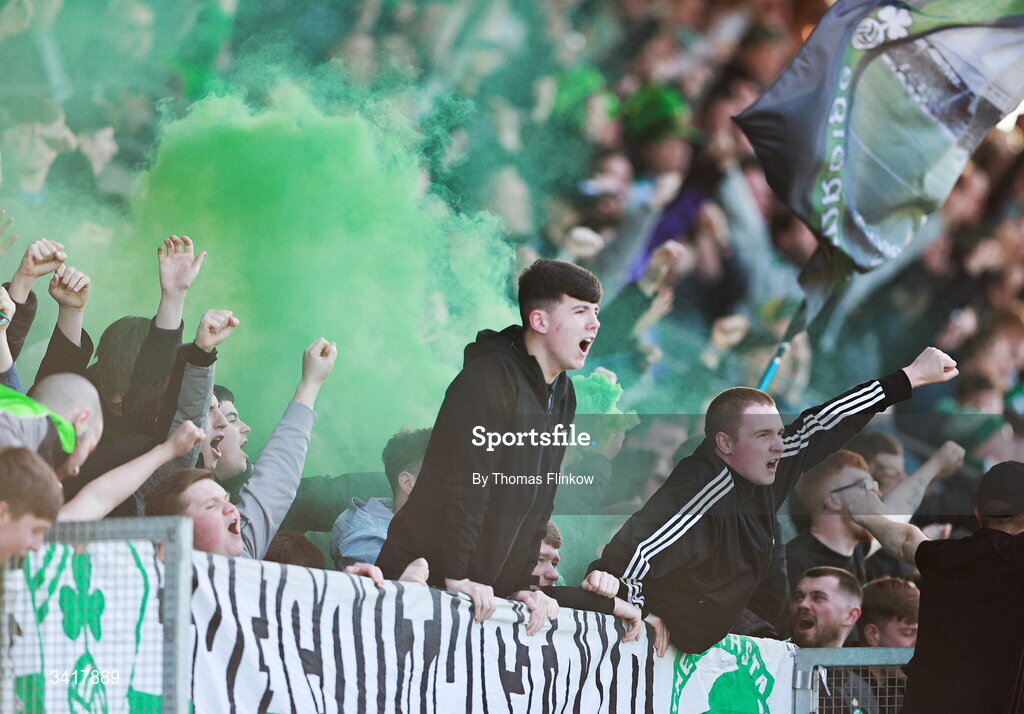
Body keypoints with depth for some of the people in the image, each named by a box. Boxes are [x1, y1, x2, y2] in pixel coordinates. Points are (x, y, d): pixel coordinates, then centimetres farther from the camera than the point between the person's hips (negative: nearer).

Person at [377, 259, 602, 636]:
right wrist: (455, 577, -26)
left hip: (484, 591, 7)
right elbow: (465, 485, -22)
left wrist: (522, 586, 5)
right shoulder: (489, 378, -16)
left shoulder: (562, 396, 11)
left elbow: (539, 504, 13)